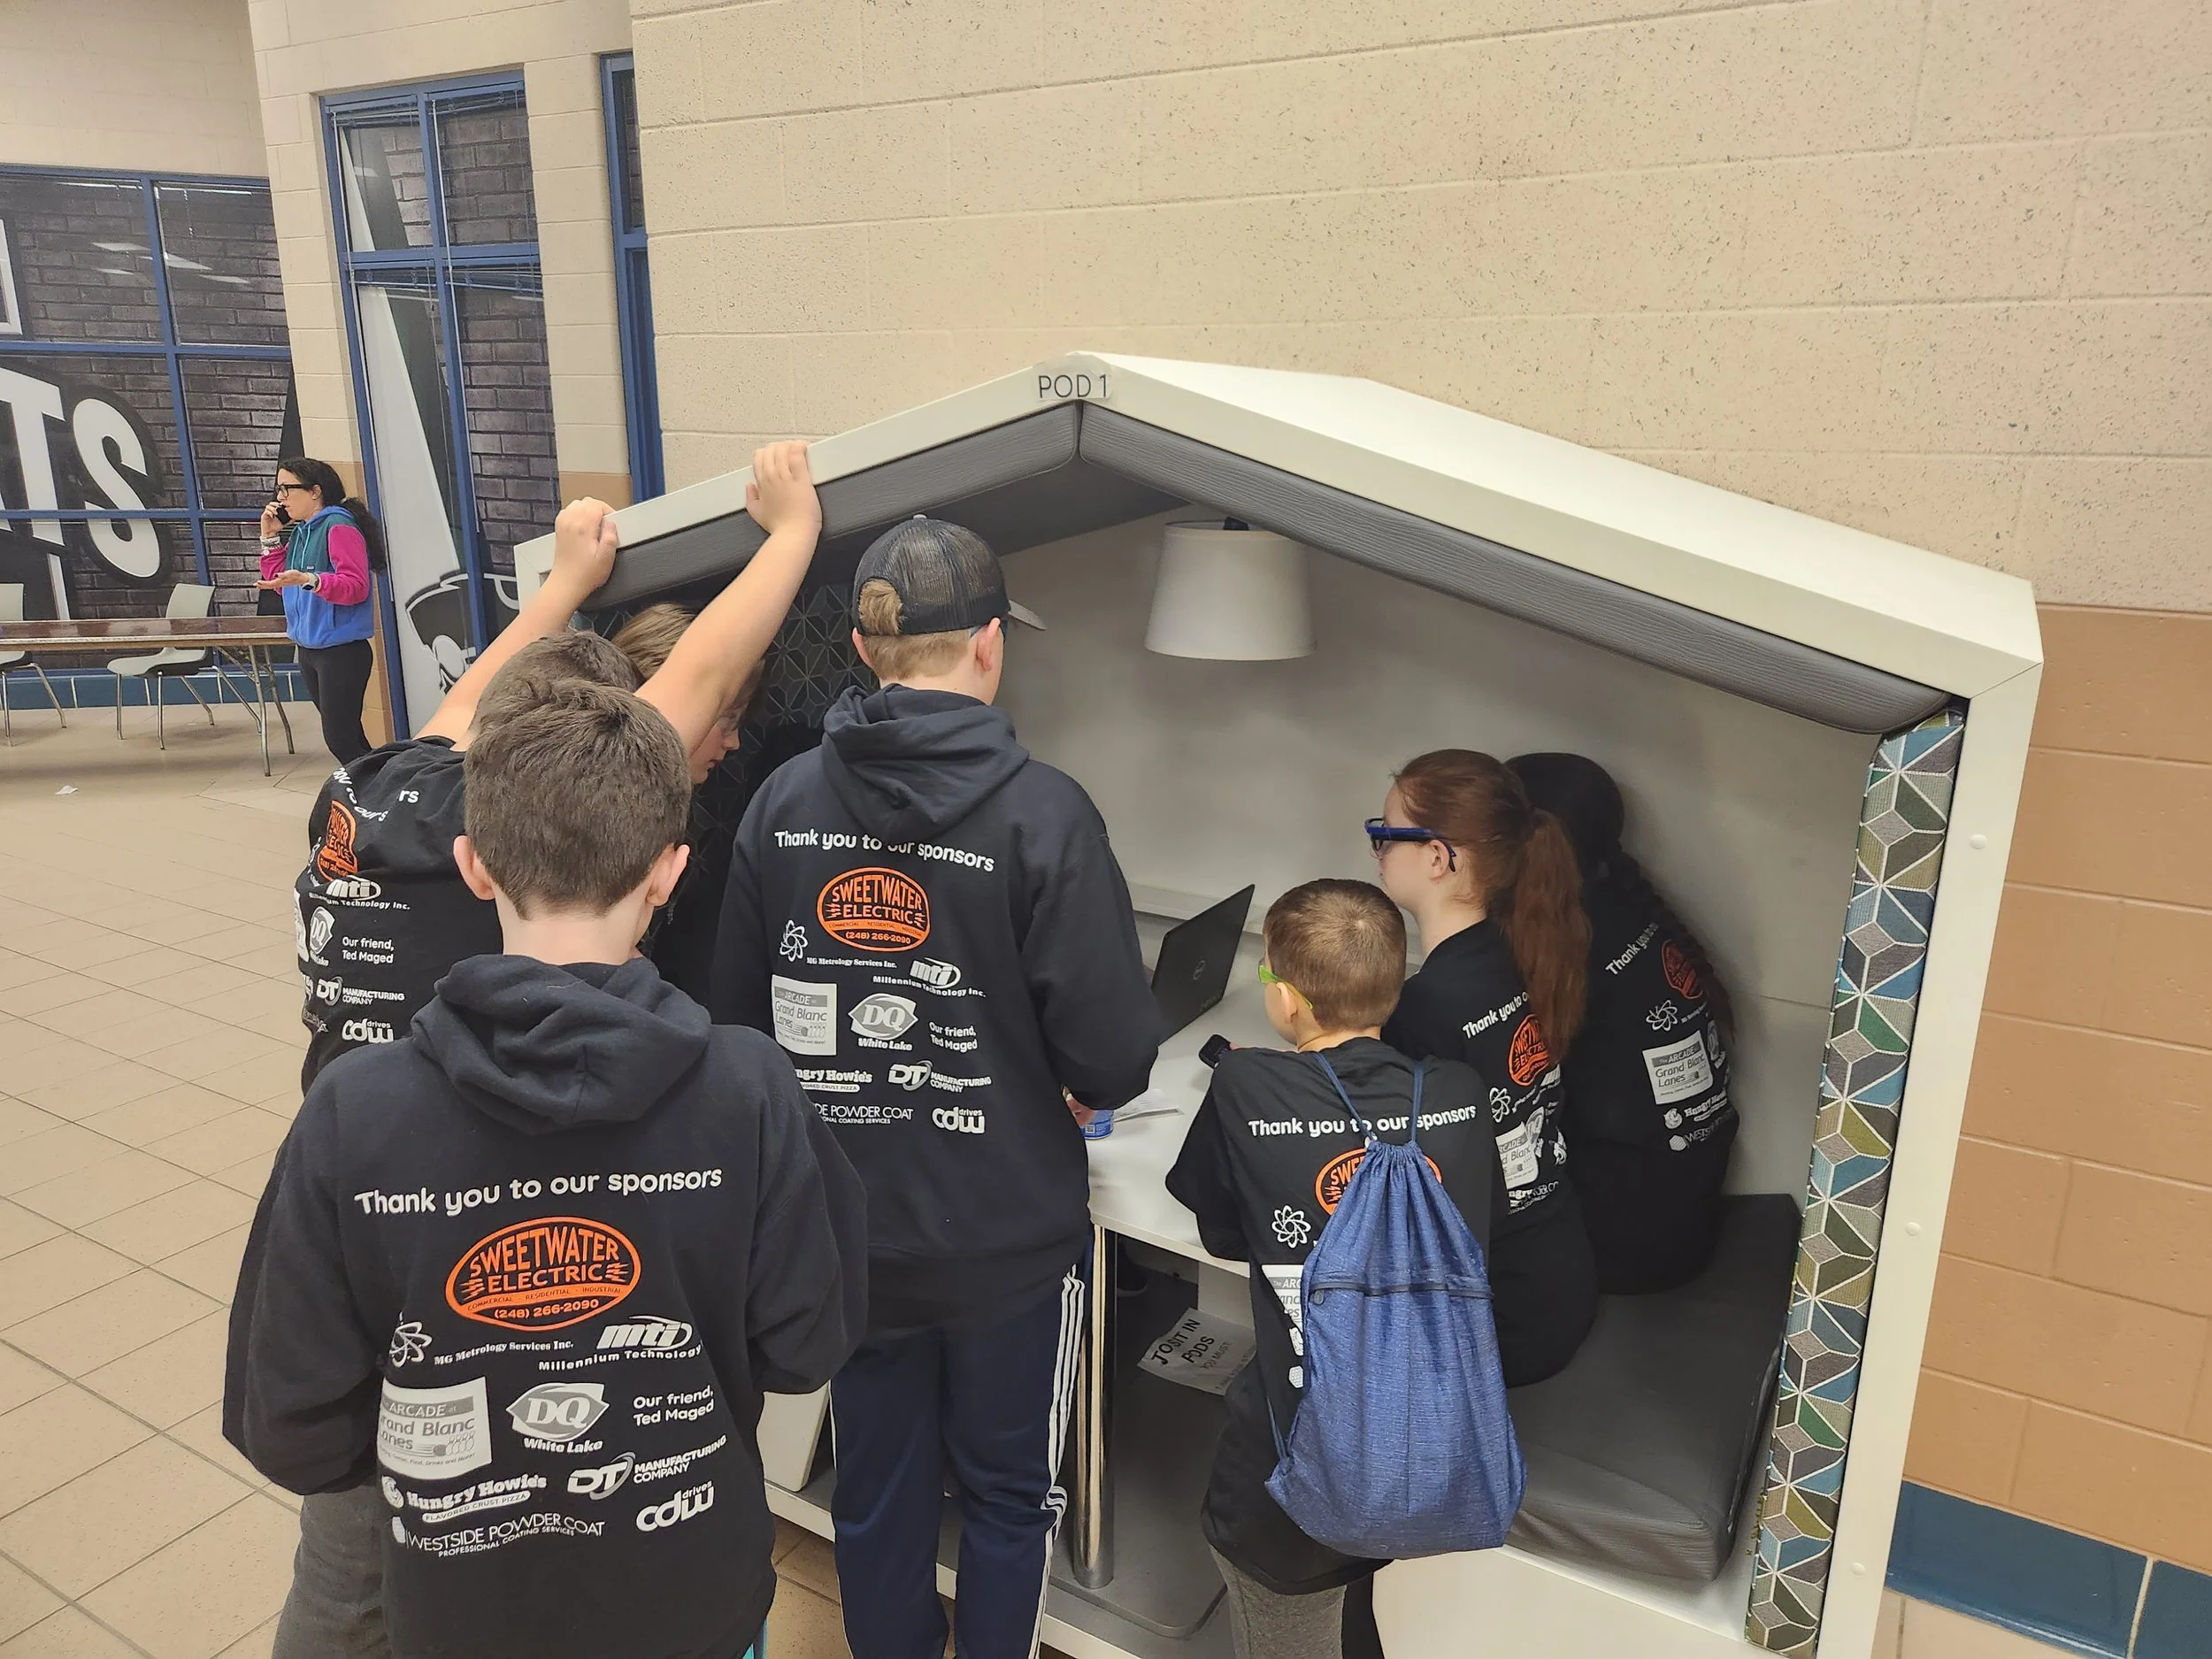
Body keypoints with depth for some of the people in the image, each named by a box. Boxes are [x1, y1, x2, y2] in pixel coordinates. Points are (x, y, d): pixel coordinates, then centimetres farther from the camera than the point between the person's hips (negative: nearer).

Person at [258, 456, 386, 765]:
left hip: (341, 651, -9)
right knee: (345, 734, 13)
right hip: (309, 649, 9)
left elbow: (356, 587, -22)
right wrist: (271, 537, 10)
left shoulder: (339, 526, -13)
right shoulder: (300, 531, 14)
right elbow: (280, 584, 19)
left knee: (339, 737, -10)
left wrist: (308, 579, -35)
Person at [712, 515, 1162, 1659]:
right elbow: (1114, 1062, -20)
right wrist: (1067, 1077, 4)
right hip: (1007, 1234, -3)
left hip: (846, 1231, 4)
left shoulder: (783, 800, -7)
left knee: (876, 1490, 22)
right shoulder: (1040, 812, -20)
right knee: (1007, 1493, 20)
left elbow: (738, 1018, 1)